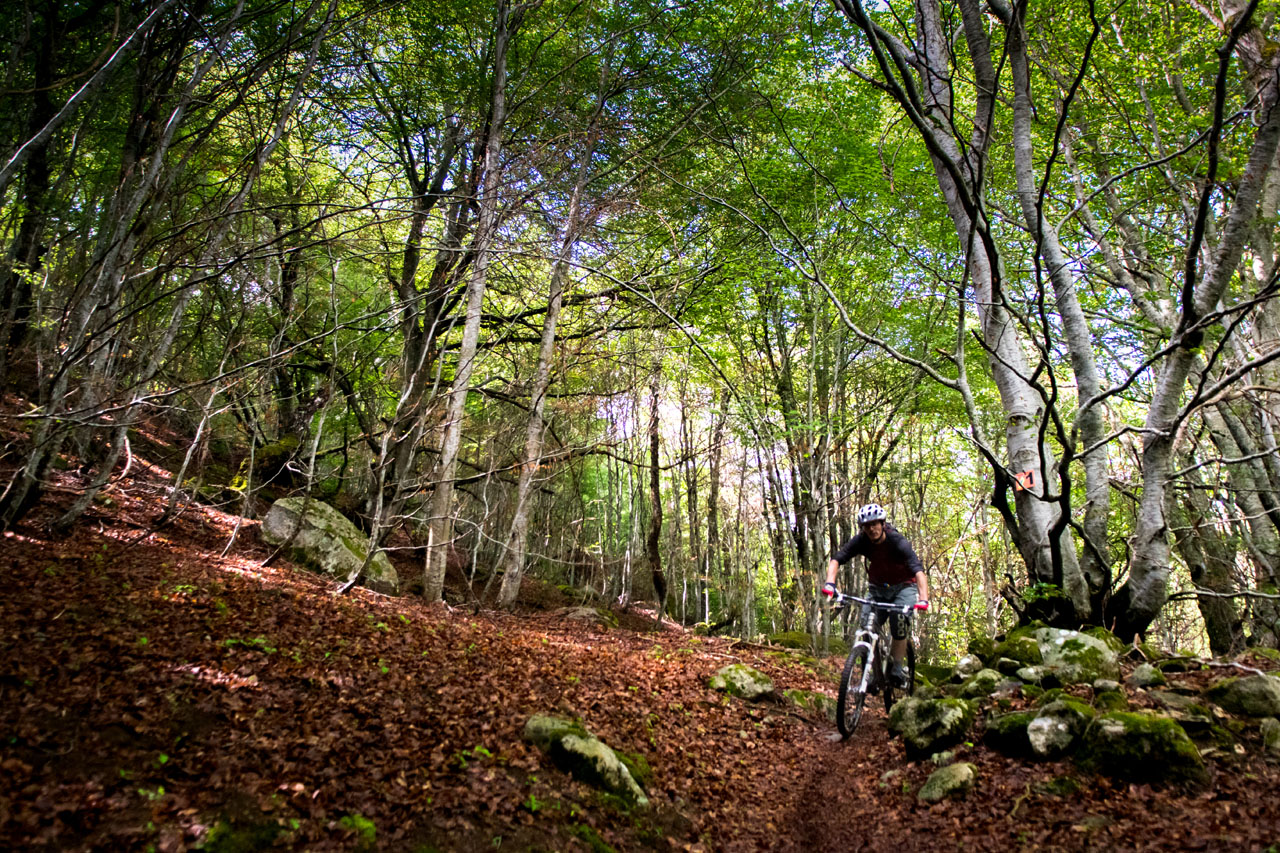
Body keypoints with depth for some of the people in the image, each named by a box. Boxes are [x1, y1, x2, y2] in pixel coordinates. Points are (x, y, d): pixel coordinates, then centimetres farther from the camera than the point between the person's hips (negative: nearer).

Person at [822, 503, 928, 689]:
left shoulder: (898, 542, -27)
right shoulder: (861, 541, -17)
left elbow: (918, 570, -39)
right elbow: (836, 559, -23)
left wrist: (923, 598, -54)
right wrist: (830, 583, -42)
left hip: (903, 587, -3)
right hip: (878, 588, 3)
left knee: (898, 627, -23)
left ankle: (897, 670, -6)